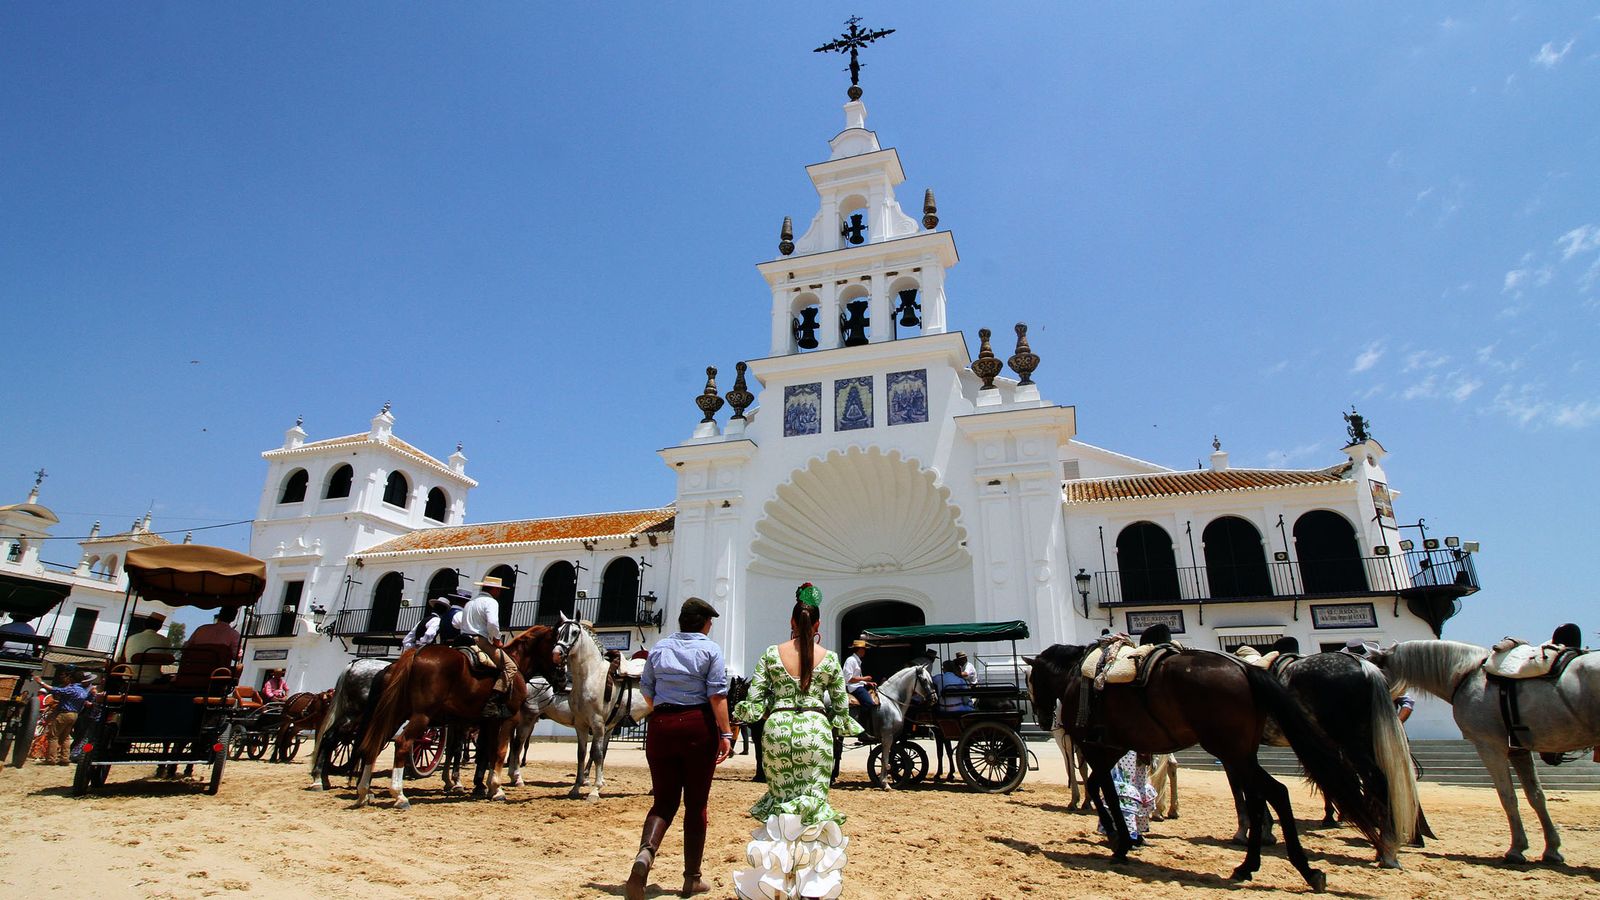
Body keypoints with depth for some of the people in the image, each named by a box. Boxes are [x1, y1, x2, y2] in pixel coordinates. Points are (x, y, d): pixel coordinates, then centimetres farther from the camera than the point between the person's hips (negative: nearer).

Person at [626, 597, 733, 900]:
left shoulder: (659, 647, 8)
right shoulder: (710, 649, -3)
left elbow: (646, 688, 14)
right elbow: (717, 695, -11)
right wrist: (725, 733, -10)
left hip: (661, 726, 3)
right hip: (698, 726, -3)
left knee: (664, 800, 10)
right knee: (696, 803, 9)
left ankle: (645, 852, -18)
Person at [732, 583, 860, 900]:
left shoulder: (771, 654, 1)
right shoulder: (829, 659, 1)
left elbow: (753, 702, -1)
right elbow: (841, 707, 6)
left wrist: (741, 713, 20)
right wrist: (843, 725, 26)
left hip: (777, 729, 1)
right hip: (815, 731, -1)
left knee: (779, 803, 13)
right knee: (813, 805, 6)